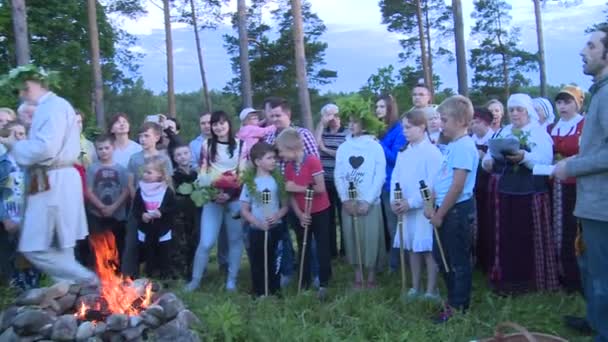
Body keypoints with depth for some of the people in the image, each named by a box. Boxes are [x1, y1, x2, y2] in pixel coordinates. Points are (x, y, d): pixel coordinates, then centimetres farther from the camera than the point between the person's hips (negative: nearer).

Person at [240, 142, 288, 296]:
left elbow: (285, 204, 4)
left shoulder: (278, 179, 1)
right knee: (258, 263, 6)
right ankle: (259, 293, 19)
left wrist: (277, 216, -16)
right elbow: (244, 210, -4)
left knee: (274, 261, 11)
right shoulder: (250, 183, -6)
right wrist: (258, 223, -17)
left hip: (276, 228, 2)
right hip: (256, 229, -2)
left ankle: (275, 290, 25)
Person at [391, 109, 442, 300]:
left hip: (424, 209, -7)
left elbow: (432, 184, -17)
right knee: (412, 248, 13)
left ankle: (431, 290, 9)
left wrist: (411, 203, -18)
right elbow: (395, 178, 10)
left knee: (428, 249, 0)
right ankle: (415, 288, 24)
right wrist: (394, 200, -5)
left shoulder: (432, 152, -11)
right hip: (407, 209, 7)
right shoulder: (403, 153, 12)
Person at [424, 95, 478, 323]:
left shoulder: (464, 146, -17)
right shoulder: (451, 145, 12)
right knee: (442, 258, 18)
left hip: (457, 210, -10)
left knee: (459, 261, 3)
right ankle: (454, 299, 32)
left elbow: (457, 186, -21)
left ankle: (458, 307, 15)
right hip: (445, 210, 10)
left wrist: (440, 214, -16)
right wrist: (431, 206, 8)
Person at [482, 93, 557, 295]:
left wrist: (524, 157, -28)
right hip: (506, 191, 4)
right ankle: (508, 279, 13)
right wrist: (488, 162, -12)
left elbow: (545, 162, -13)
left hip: (532, 193, -4)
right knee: (507, 236, 3)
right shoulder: (502, 133, 16)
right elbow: (490, 158, 10)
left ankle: (531, 279, 10)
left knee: (530, 237, -1)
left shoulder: (540, 133, 1)